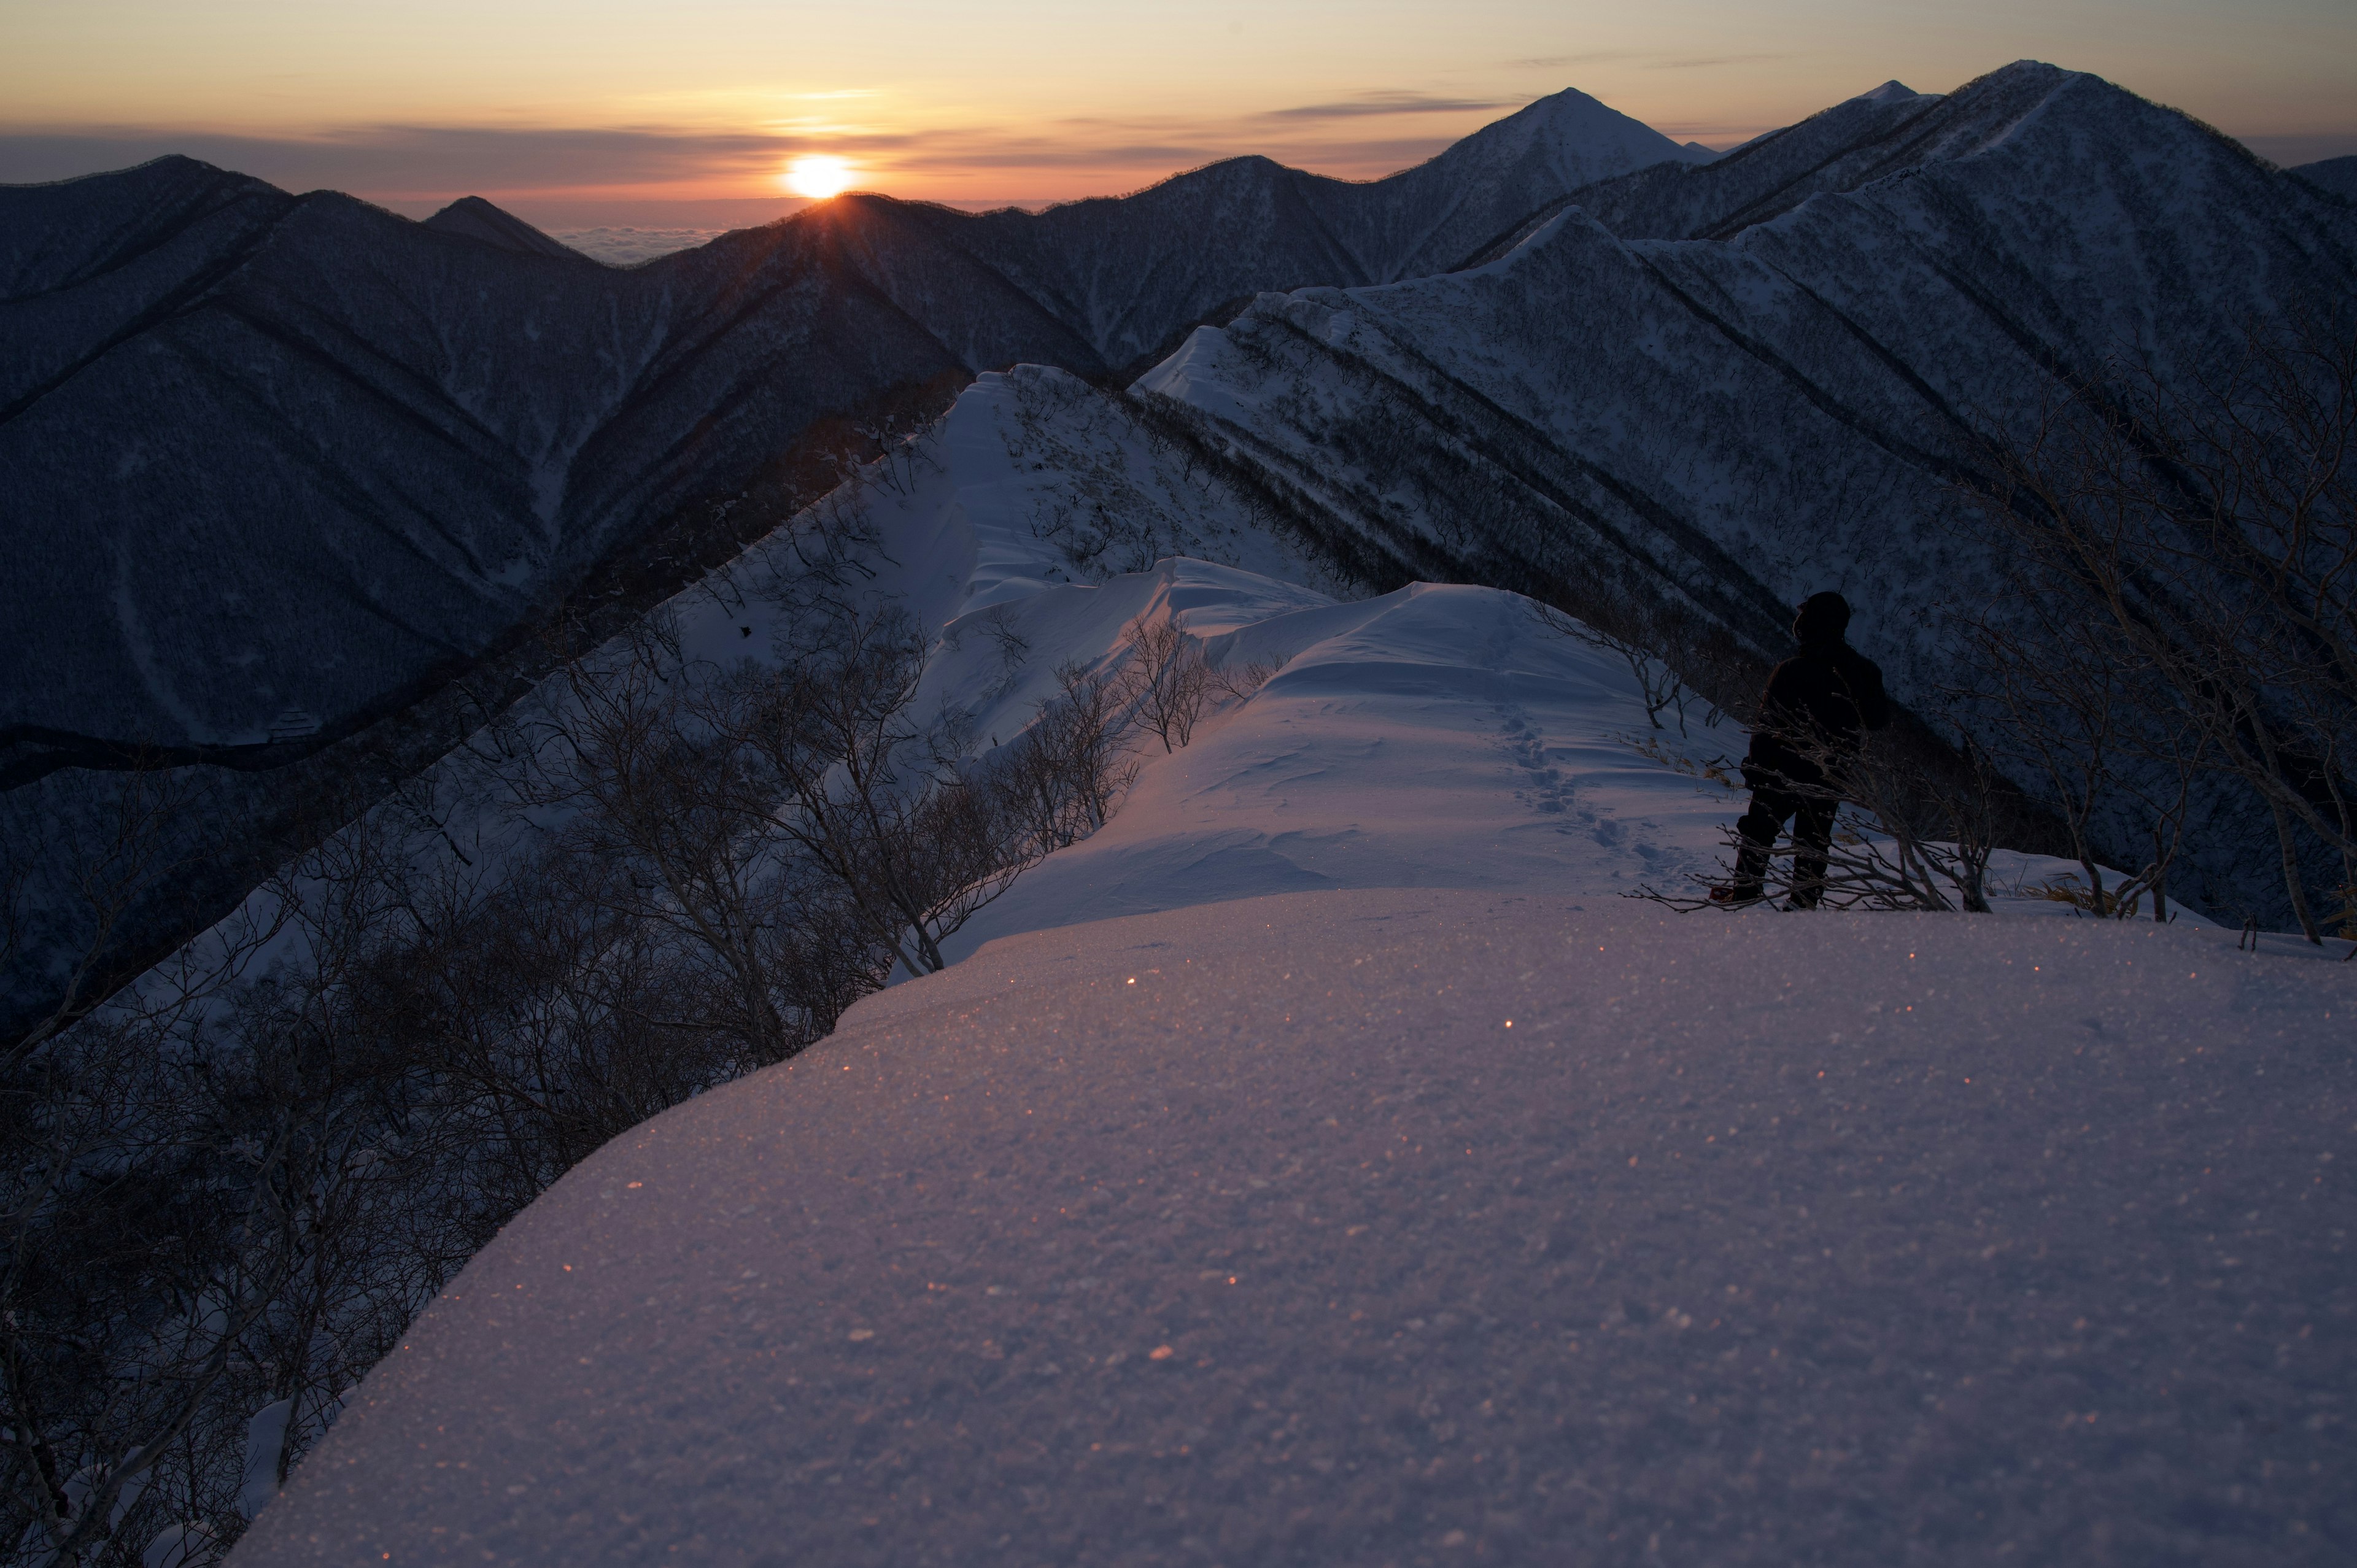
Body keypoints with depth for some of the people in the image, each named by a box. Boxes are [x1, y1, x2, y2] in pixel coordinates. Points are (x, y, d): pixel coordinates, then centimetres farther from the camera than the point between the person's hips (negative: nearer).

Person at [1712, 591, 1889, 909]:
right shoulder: (1864, 672, -5)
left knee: (1760, 826, 13)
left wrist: (1755, 765, -5)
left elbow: (1767, 726, -14)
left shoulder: (1790, 671, -17)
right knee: (1814, 836, 14)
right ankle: (1806, 901, 18)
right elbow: (1879, 720, 8)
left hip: (1785, 770, -3)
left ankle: (1748, 885, 21)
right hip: (1830, 775, 4)